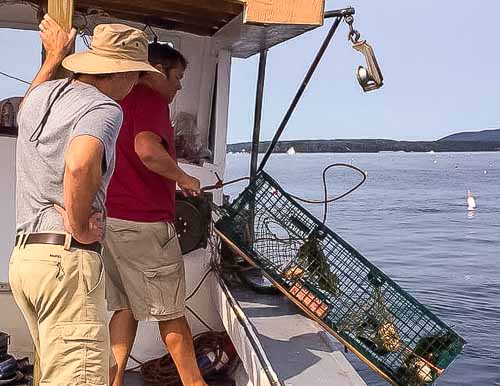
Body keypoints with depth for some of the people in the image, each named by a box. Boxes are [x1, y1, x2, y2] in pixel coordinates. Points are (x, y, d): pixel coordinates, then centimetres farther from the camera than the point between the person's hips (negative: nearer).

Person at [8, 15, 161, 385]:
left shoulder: (41, 94, 15)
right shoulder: (104, 108, -11)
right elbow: (80, 164, -33)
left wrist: (53, 56, 53)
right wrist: (80, 227, -17)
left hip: (24, 254, 9)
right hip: (66, 258, -9)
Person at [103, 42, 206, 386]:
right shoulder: (151, 99, -9)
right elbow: (147, 149, -27)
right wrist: (185, 179, -12)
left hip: (111, 217, 9)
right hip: (145, 221, -8)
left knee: (126, 307, 13)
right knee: (170, 312, 3)